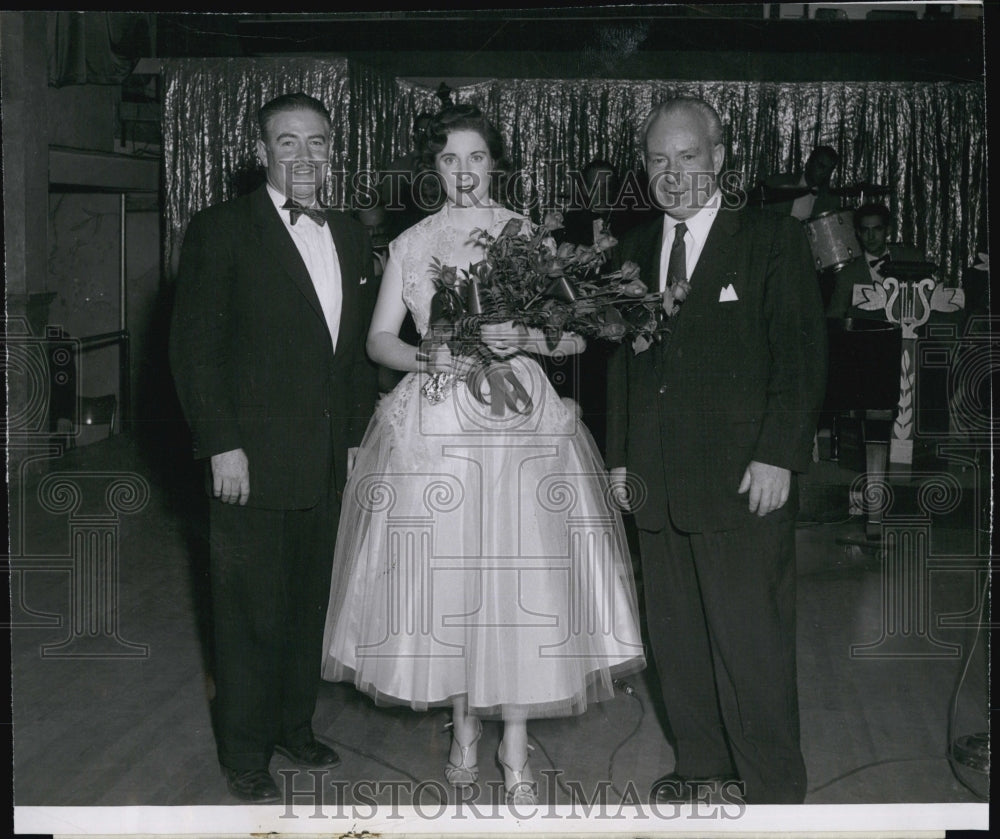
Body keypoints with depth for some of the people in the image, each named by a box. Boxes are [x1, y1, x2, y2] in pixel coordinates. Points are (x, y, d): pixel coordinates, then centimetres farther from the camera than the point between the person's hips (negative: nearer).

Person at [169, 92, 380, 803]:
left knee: (309, 604, 17)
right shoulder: (222, 231, -8)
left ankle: (296, 725, 34)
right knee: (251, 612, 4)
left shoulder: (350, 236, 10)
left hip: (329, 463, 6)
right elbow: (194, 348, -10)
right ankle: (246, 754, 20)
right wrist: (221, 446, -15)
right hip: (253, 463, -6)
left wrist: (358, 435, 11)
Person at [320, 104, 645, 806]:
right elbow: (379, 339, 9)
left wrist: (524, 340, -15)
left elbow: (576, 335, 3)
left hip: (518, 421, -1)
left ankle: (516, 741, 6)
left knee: (519, 571, -5)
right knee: (442, 572, 2)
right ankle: (464, 727, 20)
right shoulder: (409, 245, 11)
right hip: (433, 424, 1)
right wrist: (427, 358, -11)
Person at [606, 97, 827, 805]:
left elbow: (802, 353, -6)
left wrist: (777, 455, -13)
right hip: (658, 478, 5)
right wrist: (620, 456, 13)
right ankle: (702, 760, 26)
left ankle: (773, 786, 10)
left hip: (744, 478, -5)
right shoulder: (638, 249, 14)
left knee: (752, 638, -3)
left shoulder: (773, 240, -1)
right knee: (675, 633, 11)